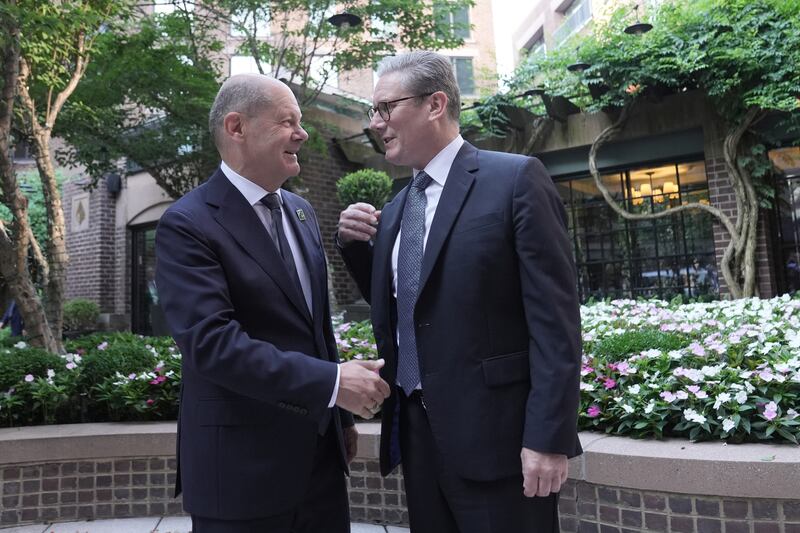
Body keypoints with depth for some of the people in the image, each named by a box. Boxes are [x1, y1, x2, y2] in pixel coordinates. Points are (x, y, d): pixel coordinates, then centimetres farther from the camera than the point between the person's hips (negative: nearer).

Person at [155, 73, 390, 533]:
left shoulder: (302, 211, 9)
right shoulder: (188, 224, -13)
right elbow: (211, 341, -23)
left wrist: (341, 414, 16)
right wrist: (332, 381, -25)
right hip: (243, 463, -6)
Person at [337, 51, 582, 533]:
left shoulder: (516, 178, -8)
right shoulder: (397, 207, 12)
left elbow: (555, 317, -13)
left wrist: (549, 437, -17)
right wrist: (354, 244, 4)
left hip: (495, 433, -6)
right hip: (416, 431, 7)